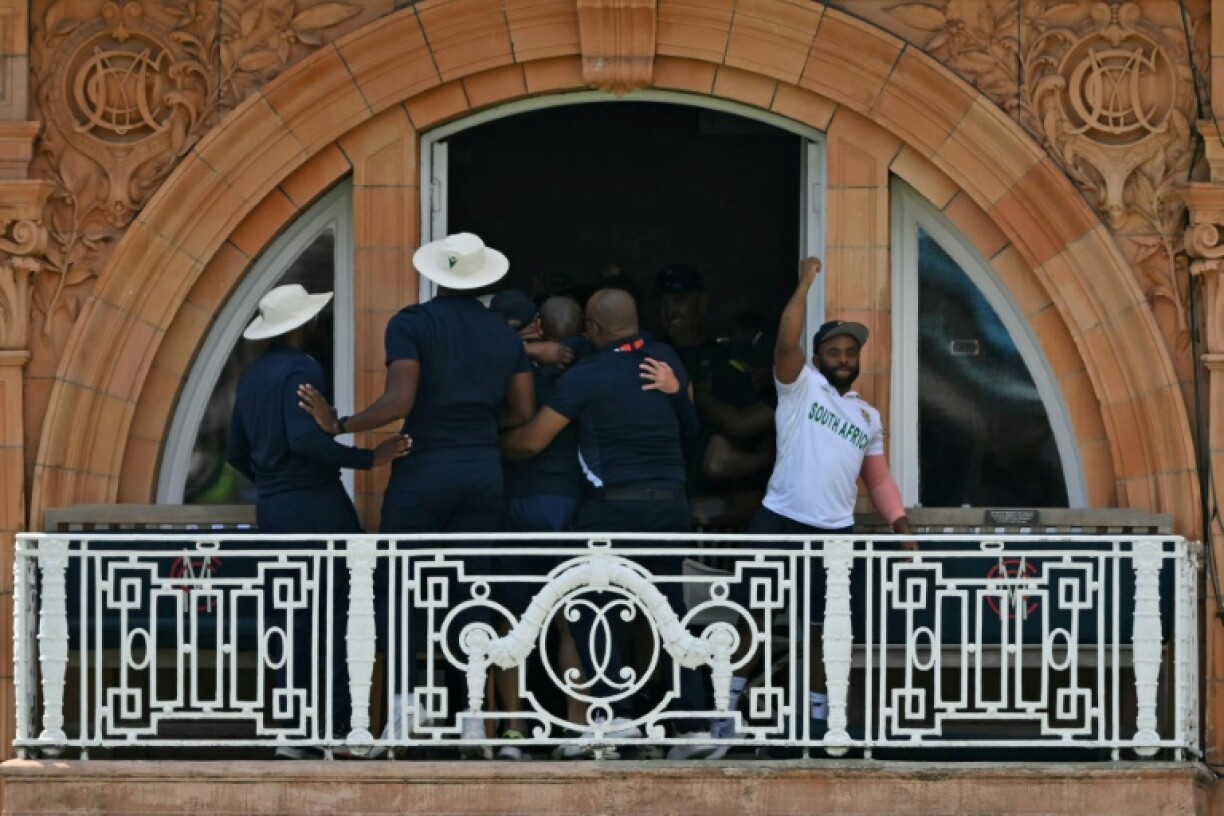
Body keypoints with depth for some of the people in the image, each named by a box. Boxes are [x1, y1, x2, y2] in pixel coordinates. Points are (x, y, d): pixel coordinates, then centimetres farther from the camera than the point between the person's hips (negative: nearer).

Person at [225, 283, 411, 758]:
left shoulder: (252, 376, 12)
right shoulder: (302, 370, -12)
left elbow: (237, 452, 18)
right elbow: (306, 440, -25)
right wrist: (370, 458, -22)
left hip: (272, 508, 8)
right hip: (316, 506, -8)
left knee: (299, 616, 12)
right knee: (346, 612, -2)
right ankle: (342, 727, -5)